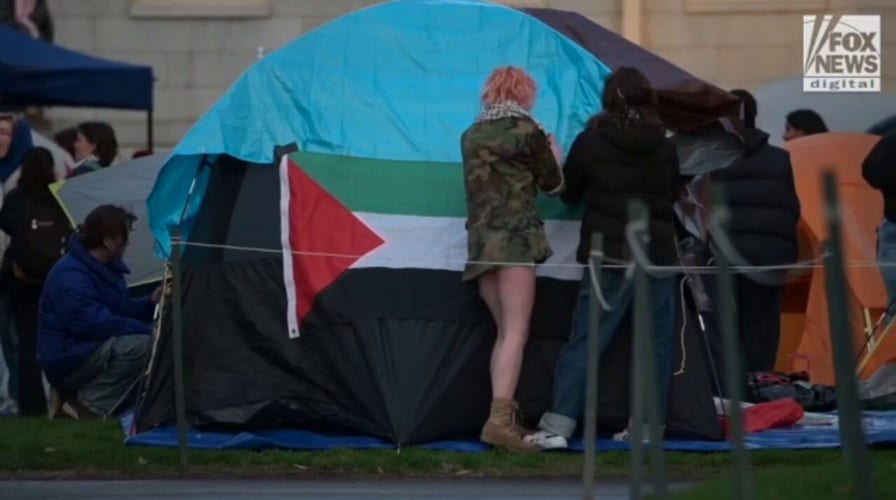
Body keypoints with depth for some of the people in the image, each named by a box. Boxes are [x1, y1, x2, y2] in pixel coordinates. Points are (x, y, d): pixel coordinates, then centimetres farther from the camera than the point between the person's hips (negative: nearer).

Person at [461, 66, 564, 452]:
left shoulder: (471, 135, 13)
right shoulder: (527, 130, -3)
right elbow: (552, 184, 4)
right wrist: (553, 154, 24)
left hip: (480, 241, 6)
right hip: (516, 238, -6)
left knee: (505, 332, 15)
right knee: (515, 332, -11)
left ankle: (505, 417, 12)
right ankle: (499, 419, -24)